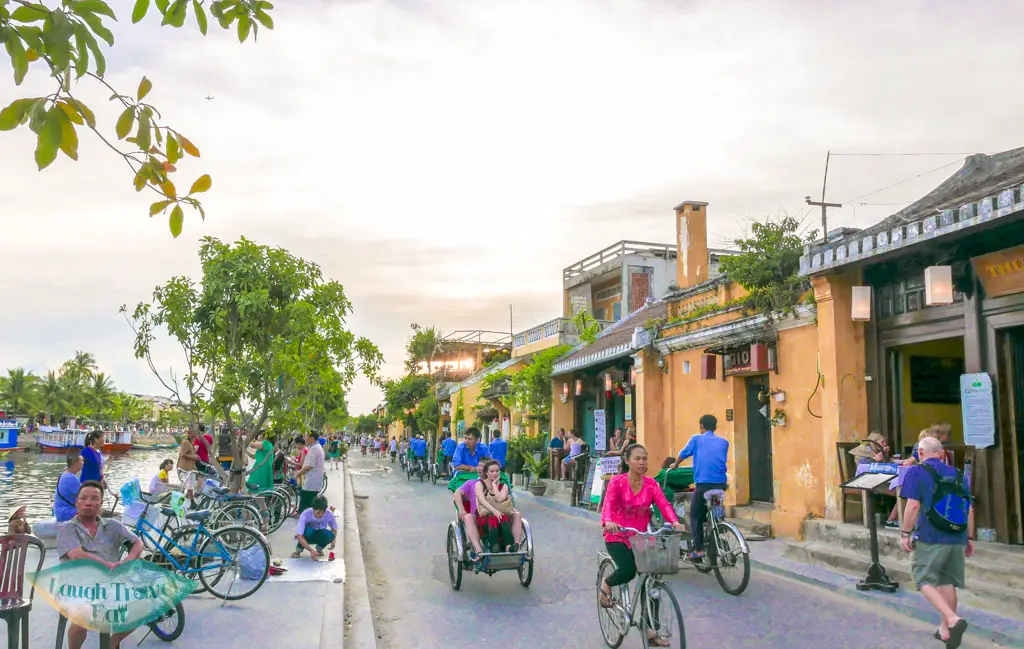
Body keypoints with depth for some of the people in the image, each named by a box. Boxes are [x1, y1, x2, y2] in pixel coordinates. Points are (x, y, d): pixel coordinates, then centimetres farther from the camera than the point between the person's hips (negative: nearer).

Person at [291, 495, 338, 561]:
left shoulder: (329, 514, -23)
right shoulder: (305, 514, -31)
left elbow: (334, 528, -2)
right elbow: (299, 536, -37)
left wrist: (334, 539, -25)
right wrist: (311, 550, -47)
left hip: (319, 536, 2)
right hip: (308, 536, -2)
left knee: (330, 535, -32)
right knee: (308, 530, -38)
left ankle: (319, 548, 1)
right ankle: (299, 549, -8)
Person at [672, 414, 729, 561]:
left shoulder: (696, 439, 6)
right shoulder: (724, 442, 13)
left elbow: (683, 453, 19)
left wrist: (675, 465, 39)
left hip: (703, 484, -3)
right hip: (721, 484, 3)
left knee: (696, 516, 6)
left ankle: (698, 549, -3)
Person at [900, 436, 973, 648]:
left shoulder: (916, 472, -4)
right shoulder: (957, 474, 12)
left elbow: (913, 505, -14)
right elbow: (970, 510, 12)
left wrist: (905, 533, -7)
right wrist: (970, 538, 18)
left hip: (930, 538, -6)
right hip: (957, 538, 6)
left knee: (925, 581, 1)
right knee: (947, 582, 16)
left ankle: (953, 620, -18)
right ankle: (945, 629, 23)